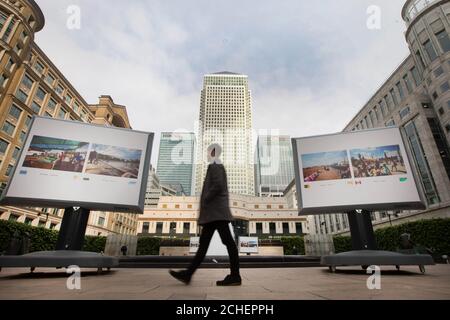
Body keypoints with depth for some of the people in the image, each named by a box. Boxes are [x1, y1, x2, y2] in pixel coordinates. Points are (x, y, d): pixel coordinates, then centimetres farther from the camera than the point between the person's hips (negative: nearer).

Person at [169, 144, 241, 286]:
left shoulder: (215, 165, -3)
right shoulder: (218, 168, 28)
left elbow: (218, 185, -20)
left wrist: (205, 200, -11)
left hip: (216, 211, -10)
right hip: (214, 213, 10)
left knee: (228, 241, -9)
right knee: (203, 242, 3)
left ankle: (235, 276, -5)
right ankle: (188, 274, 2)